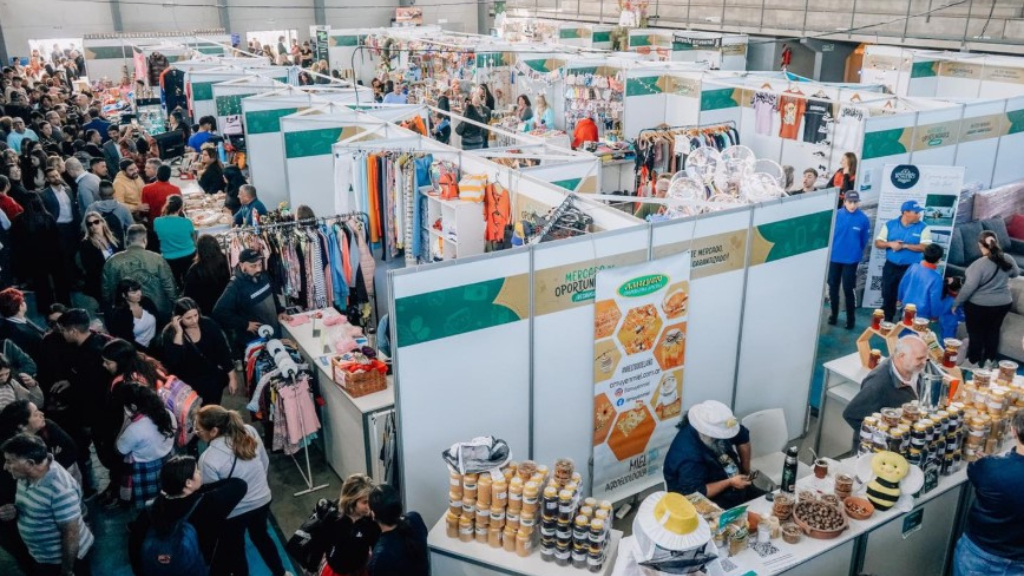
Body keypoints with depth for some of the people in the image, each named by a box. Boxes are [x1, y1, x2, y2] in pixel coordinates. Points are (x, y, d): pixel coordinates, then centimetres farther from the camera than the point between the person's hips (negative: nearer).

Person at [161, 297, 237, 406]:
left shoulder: (208, 325, -5)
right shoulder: (170, 333, -9)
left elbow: (223, 351, -3)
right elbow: (173, 361, -23)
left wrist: (232, 378, -6)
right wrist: (179, 333, -25)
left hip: (212, 373, 2)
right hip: (188, 378, -2)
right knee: (209, 386, -21)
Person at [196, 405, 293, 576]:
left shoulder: (208, 459, -30)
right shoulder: (249, 431, -17)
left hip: (234, 512, -5)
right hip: (262, 501, 6)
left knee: (234, 550, 23)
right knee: (261, 536, 32)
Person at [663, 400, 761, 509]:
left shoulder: (717, 425, -11)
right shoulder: (688, 455, -33)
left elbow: (743, 437, 8)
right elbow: (695, 493, -31)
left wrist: (746, 471, 6)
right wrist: (729, 483, -25)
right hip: (710, 501, -8)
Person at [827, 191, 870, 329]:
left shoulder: (863, 219, -11)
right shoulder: (836, 215, -9)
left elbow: (864, 240, 1)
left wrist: (856, 252, 10)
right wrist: (830, 249, 5)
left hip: (851, 260, -2)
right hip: (834, 257, 2)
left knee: (848, 290, 1)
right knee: (833, 287, 13)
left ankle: (850, 318, 14)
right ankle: (834, 314, 29)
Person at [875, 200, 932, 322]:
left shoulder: (922, 228, -5)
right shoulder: (890, 224, 0)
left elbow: (925, 247, -15)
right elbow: (878, 243, 1)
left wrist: (904, 245, -20)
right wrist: (890, 244, -18)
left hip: (911, 269, -2)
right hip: (890, 267, 2)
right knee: (888, 296, 11)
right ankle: (886, 321, 25)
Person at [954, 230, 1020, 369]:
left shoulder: (979, 264, -26)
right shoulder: (1008, 259, -7)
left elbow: (969, 287, -24)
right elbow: (1016, 274, 14)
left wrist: (956, 303, -13)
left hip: (979, 305, -5)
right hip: (1003, 304, 6)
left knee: (976, 333, 11)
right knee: (993, 331, 20)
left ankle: (973, 362, 23)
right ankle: (990, 361, 33)